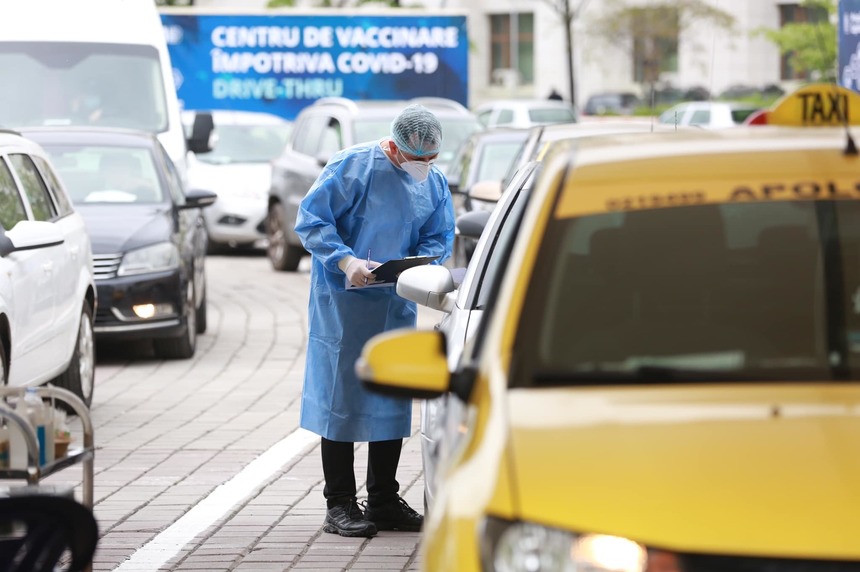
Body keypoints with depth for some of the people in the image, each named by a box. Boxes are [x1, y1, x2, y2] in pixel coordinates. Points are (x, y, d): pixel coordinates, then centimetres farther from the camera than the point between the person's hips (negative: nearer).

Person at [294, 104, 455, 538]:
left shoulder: (434, 181, 6)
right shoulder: (352, 166, -13)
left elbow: (440, 237, 13)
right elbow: (311, 218, -13)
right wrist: (346, 260, -26)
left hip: (396, 303, 6)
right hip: (343, 301, -6)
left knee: (393, 398, 9)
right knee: (341, 396, -5)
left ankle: (384, 501, 19)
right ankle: (340, 505, 2)